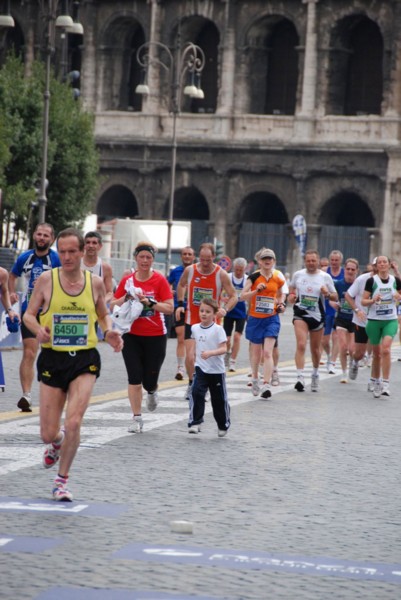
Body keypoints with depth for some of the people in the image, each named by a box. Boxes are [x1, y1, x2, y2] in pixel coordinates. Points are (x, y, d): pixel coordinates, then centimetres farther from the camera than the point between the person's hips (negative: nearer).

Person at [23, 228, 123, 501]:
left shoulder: (95, 283, 1)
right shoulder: (46, 280, -3)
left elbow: (104, 314, 17)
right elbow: (29, 314, 4)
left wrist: (109, 332, -4)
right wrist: (38, 330, -18)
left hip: (85, 359, 0)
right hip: (53, 358, 0)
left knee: (73, 422, -17)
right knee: (48, 434, 2)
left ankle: (62, 480, 3)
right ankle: (57, 443, 42)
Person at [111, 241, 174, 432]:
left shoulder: (160, 280, -5)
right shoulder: (127, 280, 3)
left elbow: (169, 308, -9)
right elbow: (113, 305, 8)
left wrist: (149, 302, -21)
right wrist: (126, 298, -11)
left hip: (155, 336, -2)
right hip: (131, 336, 2)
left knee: (149, 380, 1)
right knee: (134, 377, -5)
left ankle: (152, 392, 39)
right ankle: (137, 419, 4)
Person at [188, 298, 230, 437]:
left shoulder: (218, 329, -11)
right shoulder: (195, 328, 3)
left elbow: (224, 349, -17)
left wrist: (210, 353, -32)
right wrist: (195, 357, 19)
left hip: (217, 370, -3)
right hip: (200, 368, 3)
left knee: (219, 399, 9)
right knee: (196, 394, -18)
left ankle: (223, 425, 27)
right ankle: (195, 423, -17)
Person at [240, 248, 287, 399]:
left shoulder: (278, 278, 1)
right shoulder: (254, 277, -5)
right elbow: (242, 296, -8)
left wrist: (281, 304, 0)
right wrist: (256, 291, -23)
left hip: (271, 319, 0)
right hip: (255, 319, 0)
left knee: (267, 352, -13)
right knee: (256, 351, 14)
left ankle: (266, 385, -18)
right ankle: (255, 380, 37)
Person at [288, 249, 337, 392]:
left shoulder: (325, 277, -2)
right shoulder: (297, 275, 3)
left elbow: (335, 297, 3)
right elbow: (291, 288, 21)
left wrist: (327, 294, -18)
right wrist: (291, 296, -1)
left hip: (317, 316, 1)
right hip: (301, 314, -1)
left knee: (315, 348, 12)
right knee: (301, 345, -18)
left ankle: (315, 375, 35)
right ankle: (300, 377, -22)